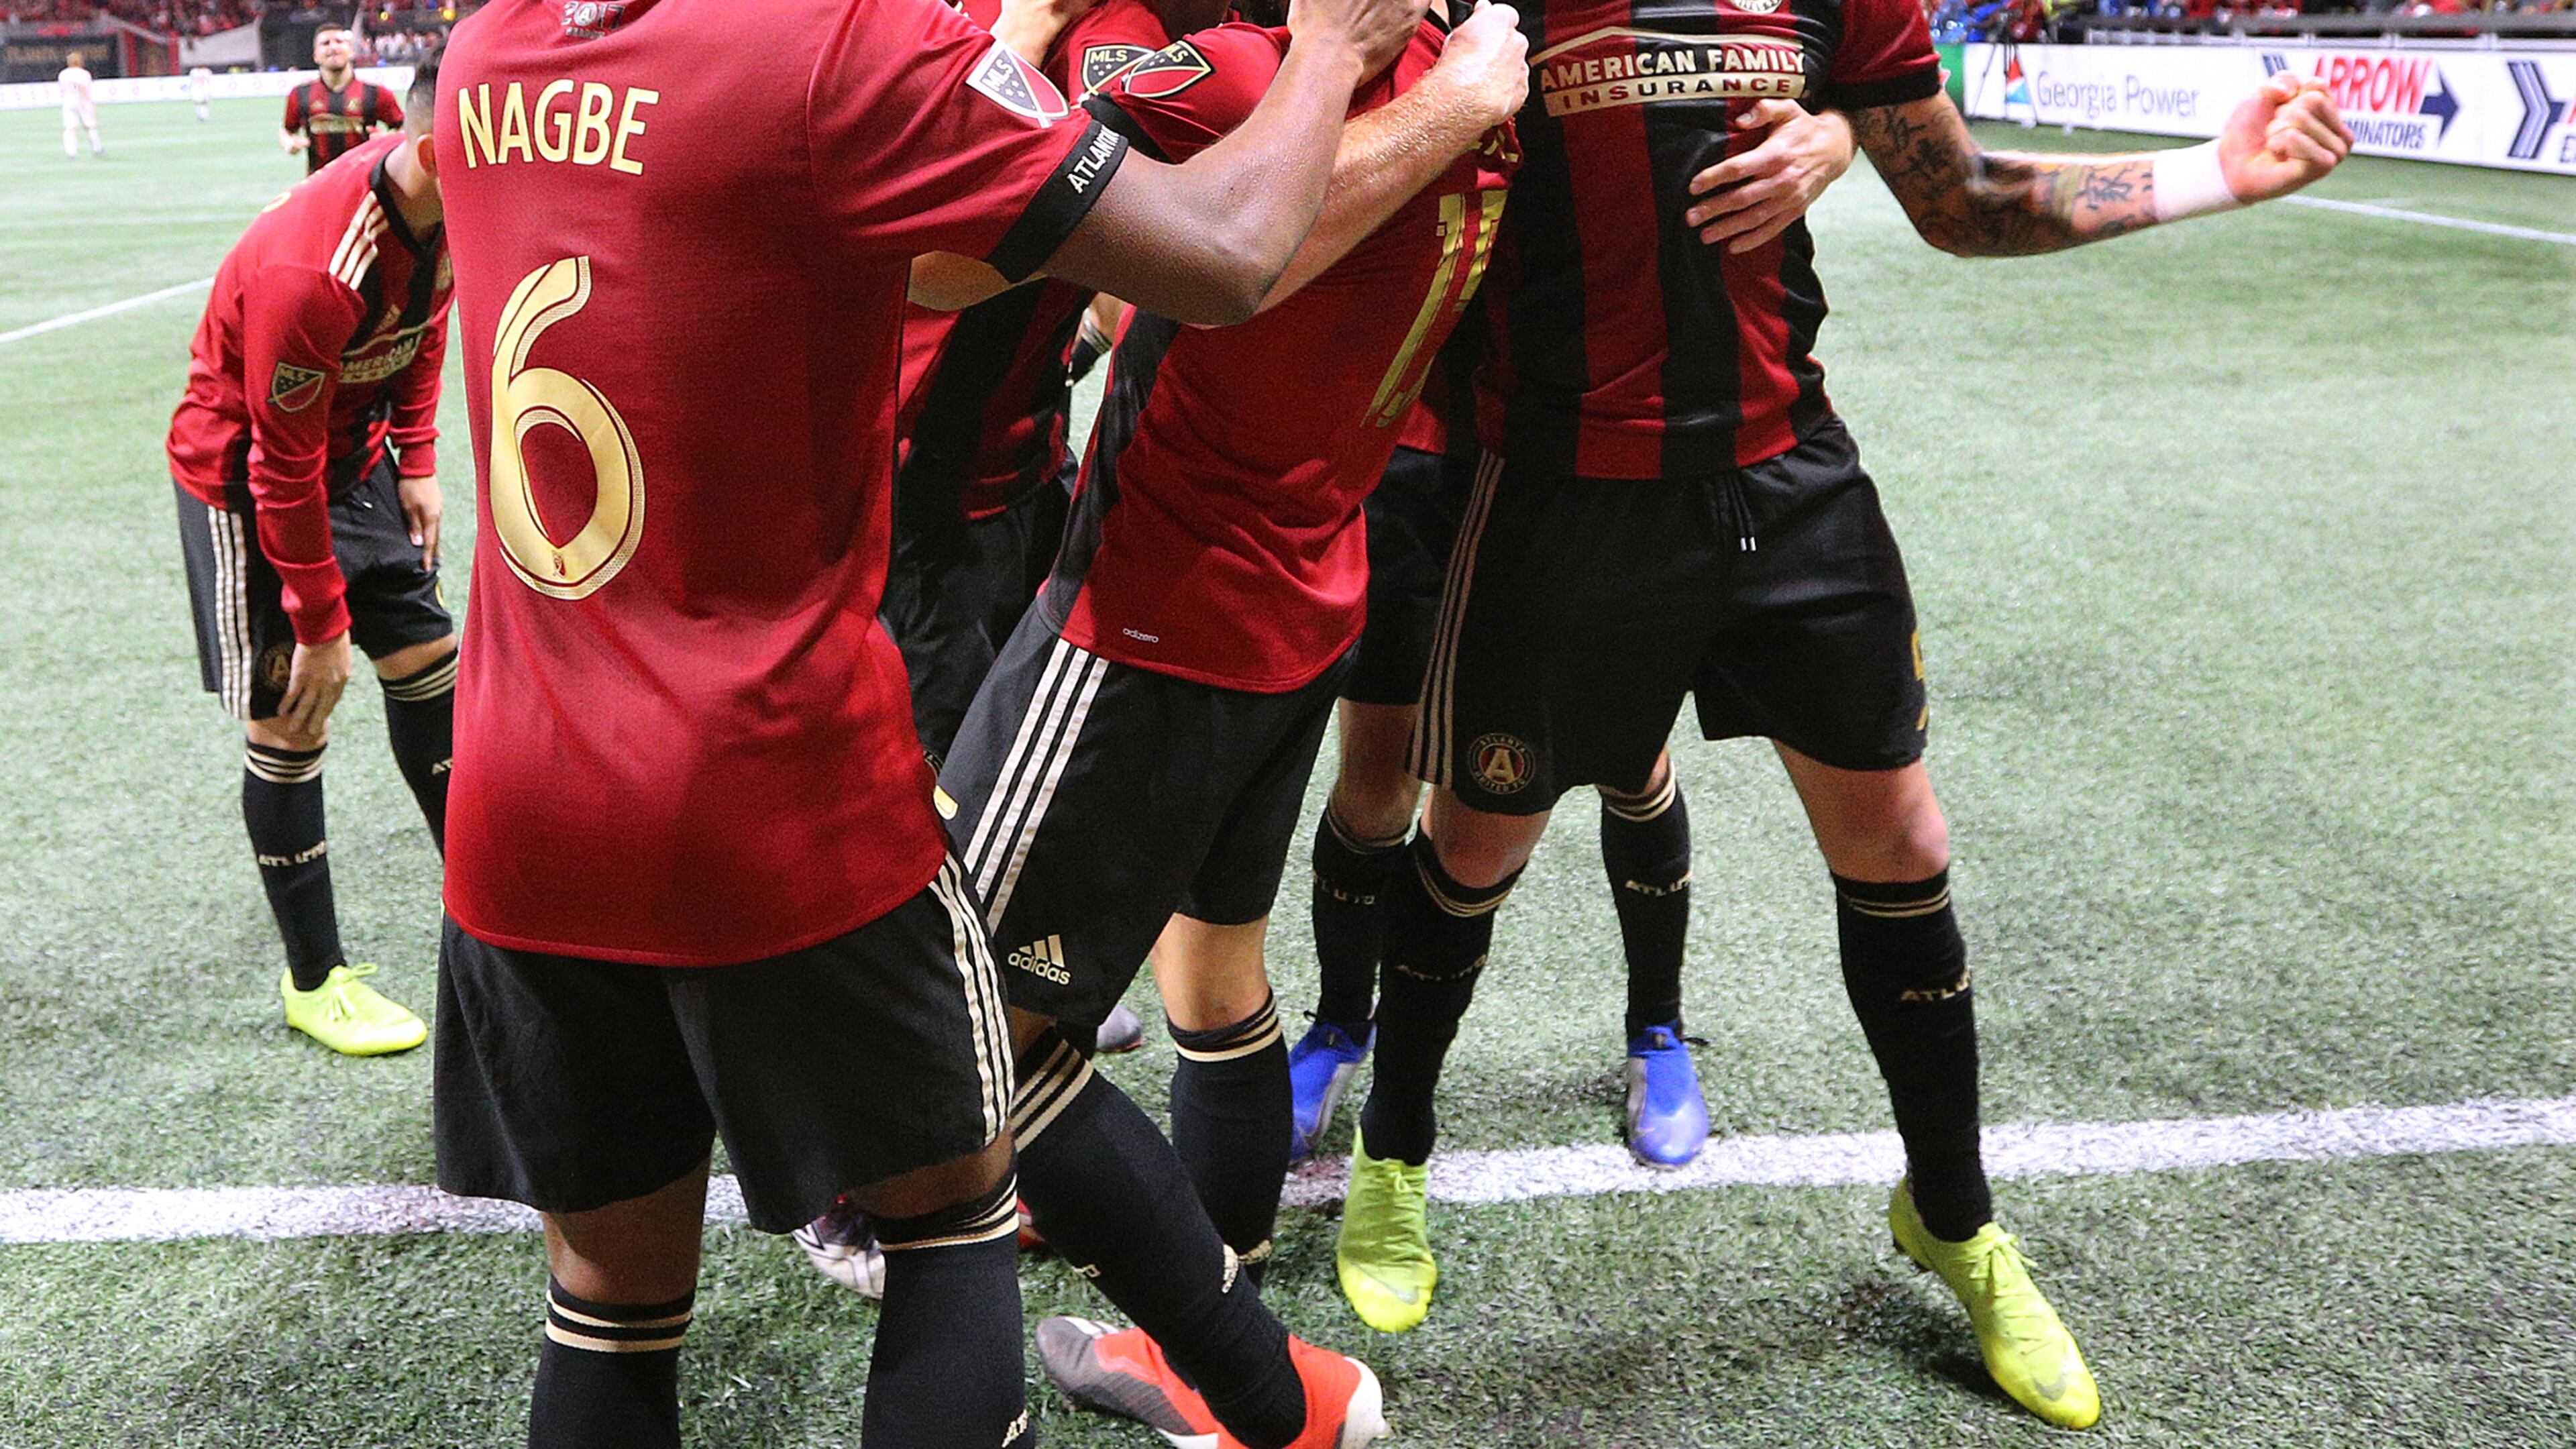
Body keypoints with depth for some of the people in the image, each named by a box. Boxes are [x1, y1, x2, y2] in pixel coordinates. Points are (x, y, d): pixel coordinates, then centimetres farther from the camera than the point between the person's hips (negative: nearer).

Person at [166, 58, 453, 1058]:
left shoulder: (447, 207, -13)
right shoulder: (306, 270, -36)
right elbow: (284, 470, -27)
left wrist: (416, 463, 6)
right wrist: (320, 626, -18)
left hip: (353, 456, 8)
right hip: (243, 478, -7)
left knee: (425, 657, 11)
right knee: (288, 718, -3)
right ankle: (313, 981, 9)